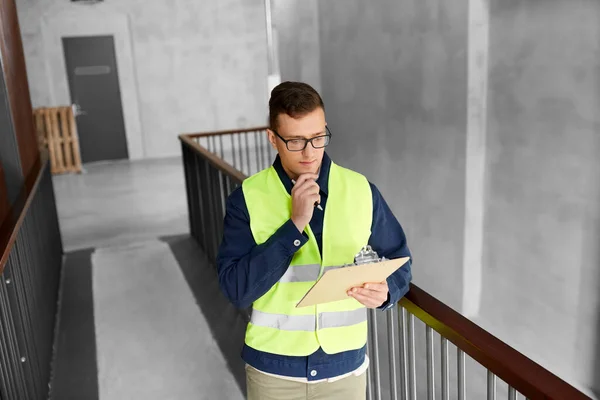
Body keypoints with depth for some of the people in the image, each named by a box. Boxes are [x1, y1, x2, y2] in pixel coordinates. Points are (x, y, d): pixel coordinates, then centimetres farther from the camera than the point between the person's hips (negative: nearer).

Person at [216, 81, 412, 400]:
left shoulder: (361, 190, -6)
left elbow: (399, 262, 3)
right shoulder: (247, 198, -11)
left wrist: (385, 291, -18)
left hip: (344, 364, 1)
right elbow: (236, 289, -17)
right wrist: (295, 223, -24)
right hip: (273, 367, -1)